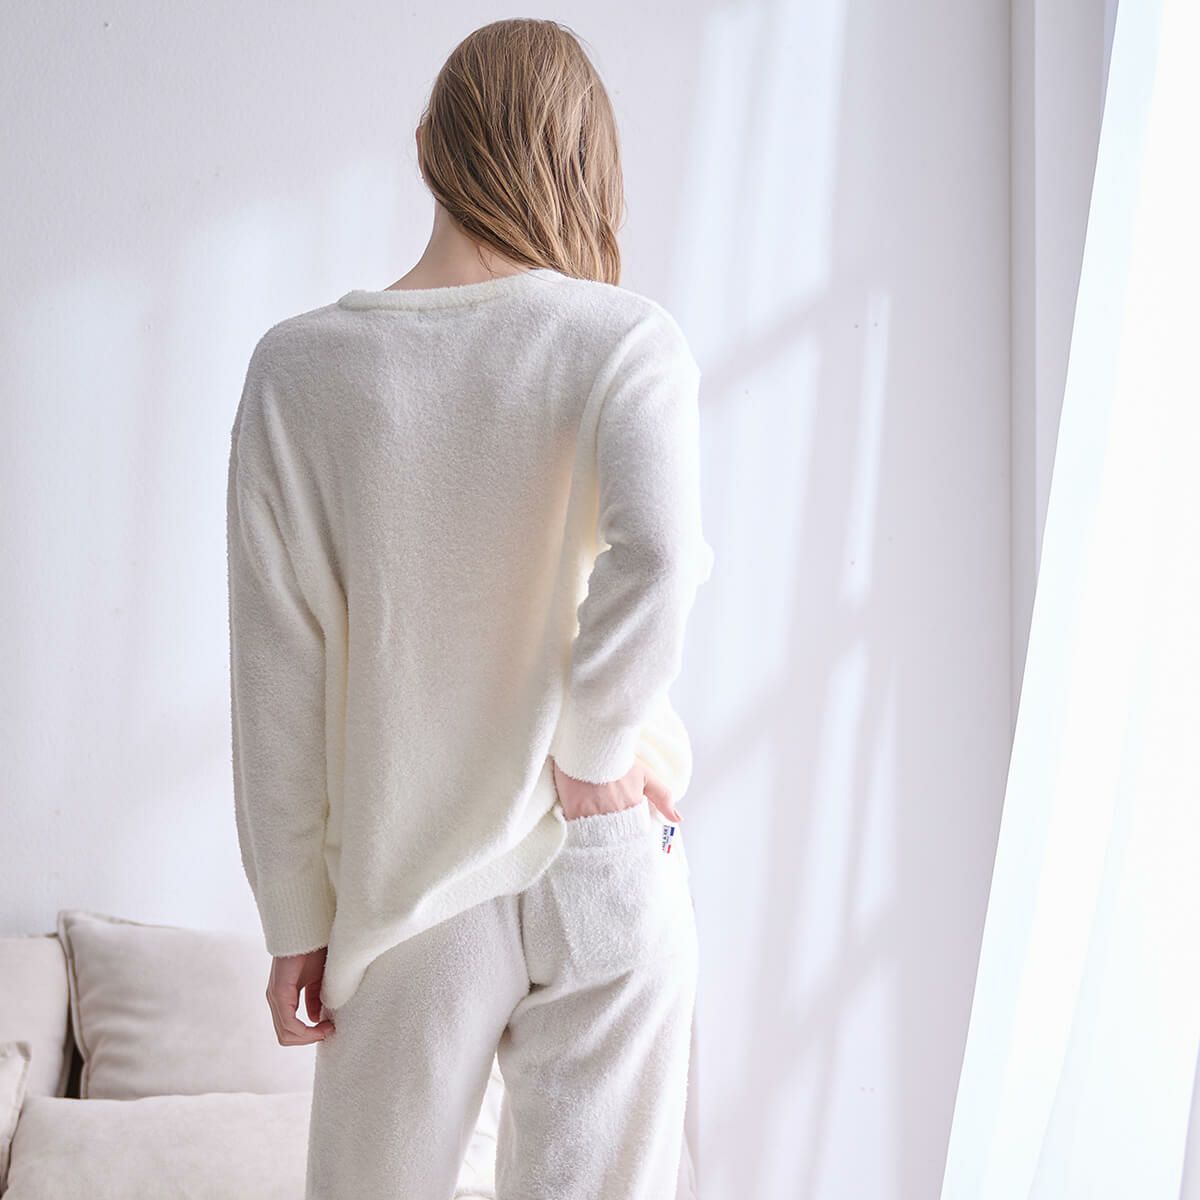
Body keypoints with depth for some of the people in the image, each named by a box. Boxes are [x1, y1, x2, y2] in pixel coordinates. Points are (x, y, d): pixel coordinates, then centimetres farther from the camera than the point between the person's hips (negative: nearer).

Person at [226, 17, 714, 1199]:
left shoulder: (297, 368, -5)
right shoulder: (631, 340, -10)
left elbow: (278, 680, -5)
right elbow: (659, 560, -30)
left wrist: (294, 919, 4)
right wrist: (592, 761, -13)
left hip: (406, 882, 1)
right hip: (603, 879, -1)